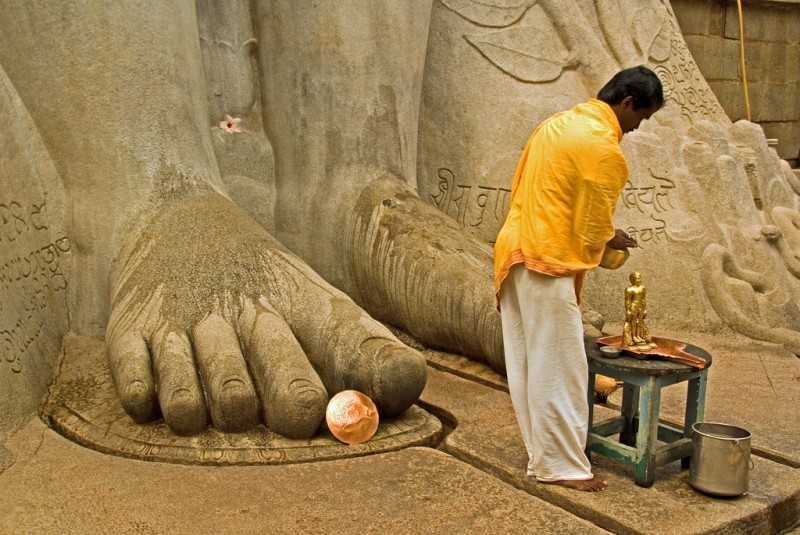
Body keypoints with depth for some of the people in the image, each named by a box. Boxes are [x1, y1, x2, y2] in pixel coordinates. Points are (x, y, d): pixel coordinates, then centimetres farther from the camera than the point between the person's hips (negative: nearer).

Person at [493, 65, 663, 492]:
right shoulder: (603, 146, -14)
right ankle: (562, 465, 10)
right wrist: (612, 239, 10)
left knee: (526, 361, 13)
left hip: (514, 249, 10)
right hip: (548, 263, -10)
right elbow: (593, 227, -11)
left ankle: (541, 452, 26)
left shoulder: (559, 122, 14)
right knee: (557, 368, 0)